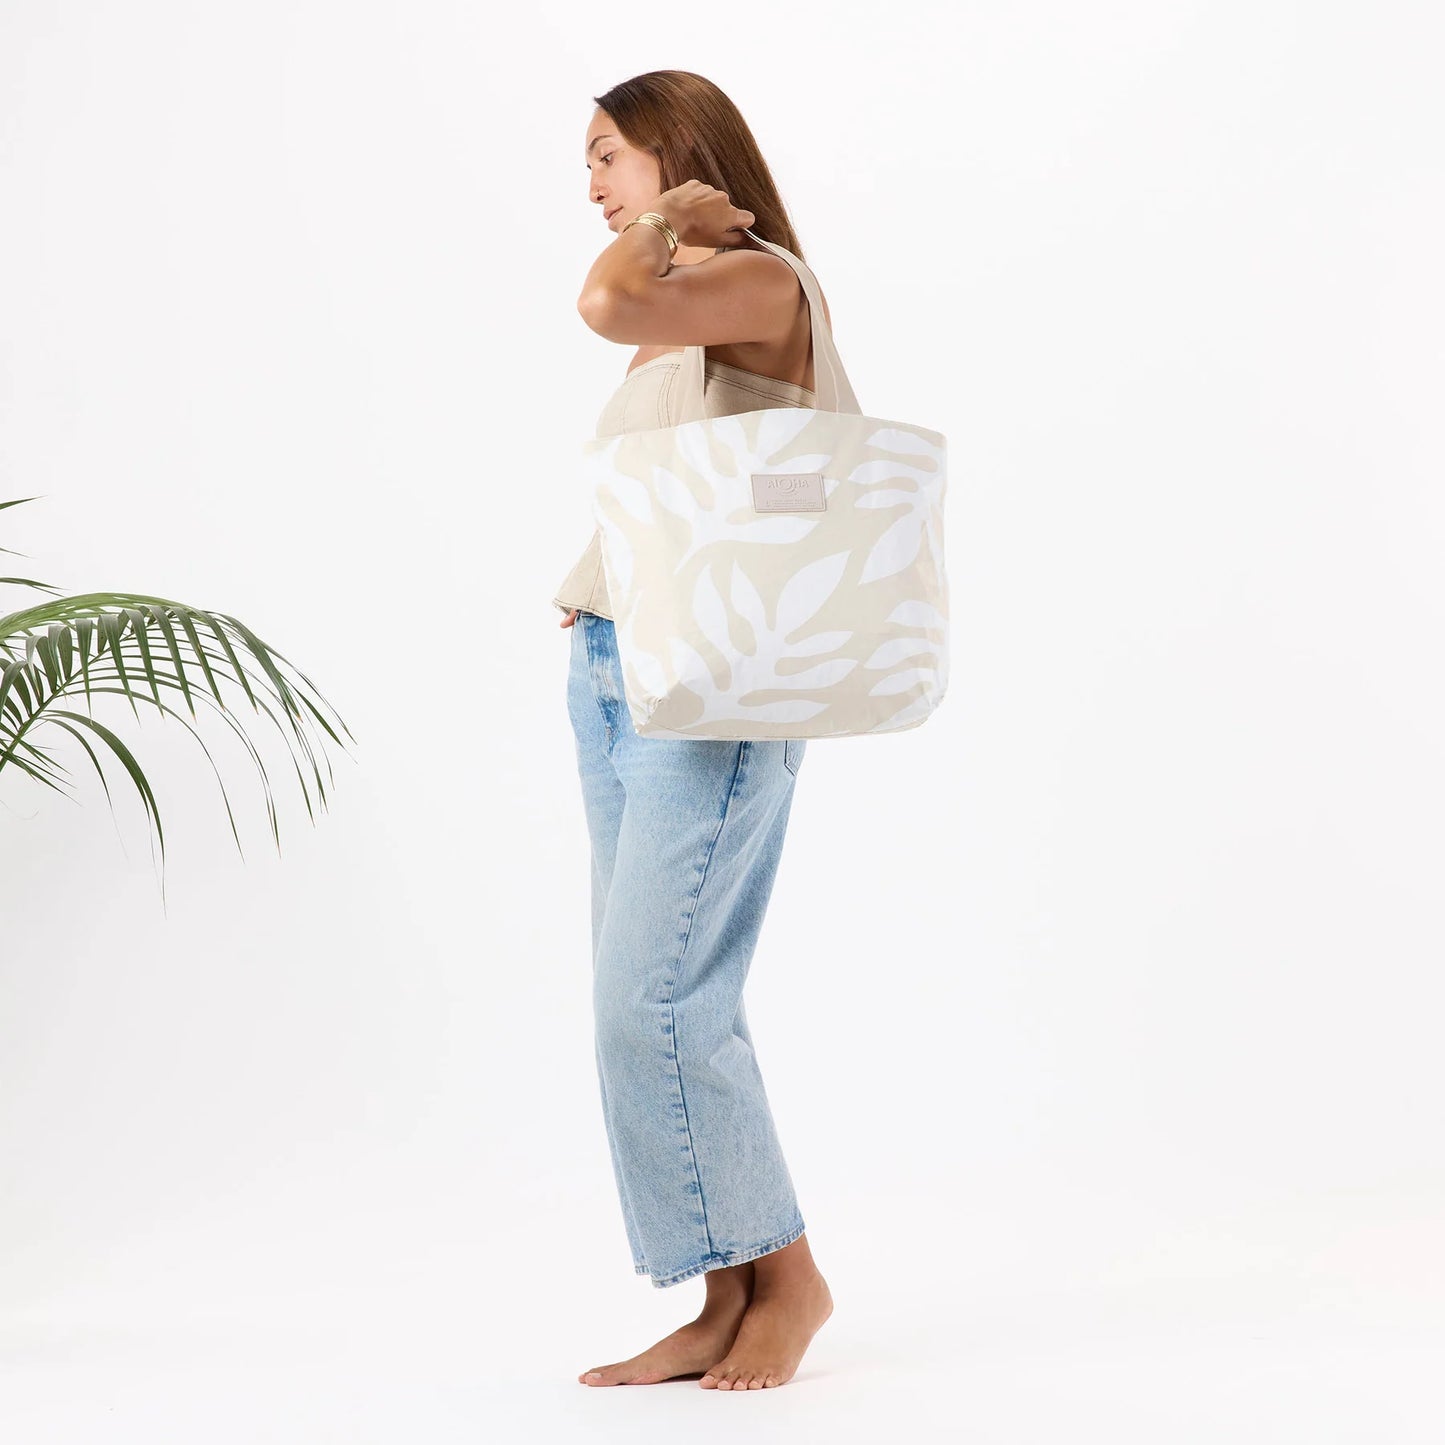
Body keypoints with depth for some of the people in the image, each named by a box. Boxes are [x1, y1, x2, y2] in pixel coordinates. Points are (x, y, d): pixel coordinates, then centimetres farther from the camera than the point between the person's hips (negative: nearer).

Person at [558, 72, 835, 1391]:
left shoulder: (761, 281, -7)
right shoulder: (675, 319, 20)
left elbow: (607, 303, -26)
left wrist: (672, 217, -8)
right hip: (613, 668, 9)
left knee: (654, 1000, -10)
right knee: (657, 1004, 6)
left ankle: (785, 1274, 8)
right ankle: (726, 1305, 13)